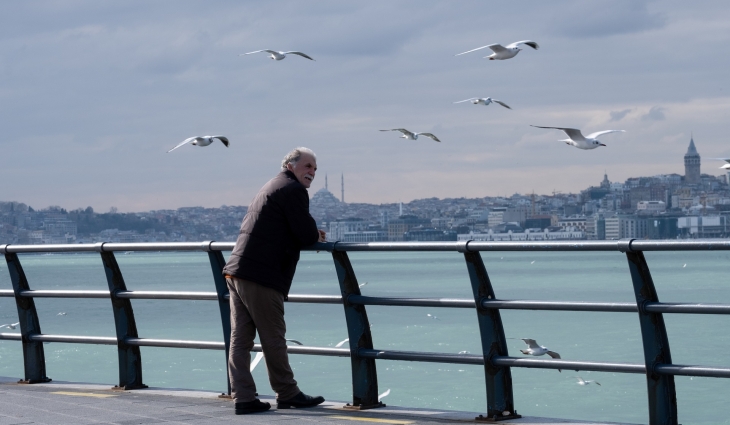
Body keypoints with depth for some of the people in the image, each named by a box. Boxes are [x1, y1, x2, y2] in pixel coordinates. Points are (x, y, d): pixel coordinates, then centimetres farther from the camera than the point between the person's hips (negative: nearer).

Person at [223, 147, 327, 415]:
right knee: (273, 339, 1)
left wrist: (311, 235, 15)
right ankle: (287, 394, 11)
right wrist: (316, 236, 11)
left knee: (240, 339, 5)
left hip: (237, 272, 9)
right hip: (261, 278, -9)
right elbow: (308, 236, -11)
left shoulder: (273, 187, 26)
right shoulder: (293, 190, -5)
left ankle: (243, 398, 5)